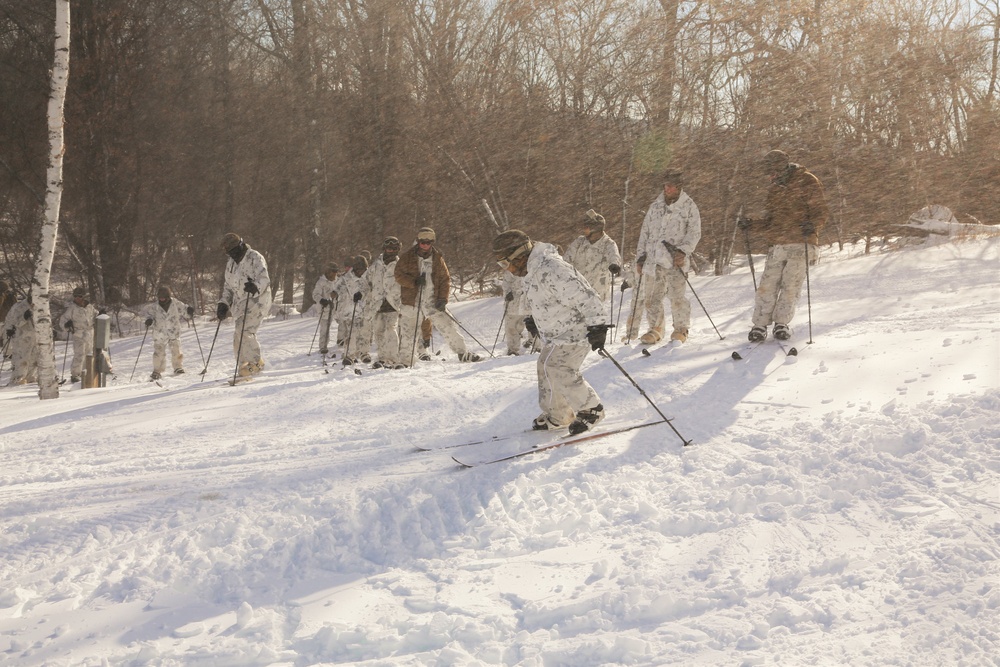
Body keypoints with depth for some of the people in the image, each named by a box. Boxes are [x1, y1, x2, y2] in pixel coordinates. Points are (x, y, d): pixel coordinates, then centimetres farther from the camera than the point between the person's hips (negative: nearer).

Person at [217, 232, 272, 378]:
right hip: (240, 305, 8)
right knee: (239, 337, 4)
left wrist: (255, 286, -39)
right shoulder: (230, 264, 17)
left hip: (256, 302, -8)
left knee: (244, 332, -22)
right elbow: (228, 286, 25)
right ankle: (244, 369, 11)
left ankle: (255, 362, -13)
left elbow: (264, 278, -18)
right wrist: (224, 303, 11)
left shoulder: (255, 258, -7)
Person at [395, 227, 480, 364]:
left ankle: (463, 353, 9)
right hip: (412, 303, -1)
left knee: (449, 327, -3)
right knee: (407, 334, 2)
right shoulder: (407, 257, 0)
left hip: (433, 303, 1)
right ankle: (405, 362, 15)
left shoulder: (437, 259, 6)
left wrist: (443, 299, -5)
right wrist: (414, 282, -19)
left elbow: (446, 279, 7)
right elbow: (399, 275, -3)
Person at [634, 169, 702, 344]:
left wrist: (683, 251, -15)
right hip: (653, 259, 4)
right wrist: (640, 256, 14)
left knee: (677, 296, -7)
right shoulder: (656, 205, 14)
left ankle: (681, 329, 9)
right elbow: (645, 232, 18)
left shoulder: (688, 206, 2)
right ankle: (655, 329, 17)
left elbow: (694, 233, -1)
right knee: (652, 297, 4)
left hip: (675, 259, -4)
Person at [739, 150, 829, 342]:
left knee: (791, 286, -6)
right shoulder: (774, 189, 19)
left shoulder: (808, 182, 1)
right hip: (776, 245, 4)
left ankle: (782, 323, 5)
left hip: (800, 244, -4)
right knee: (767, 286, -5)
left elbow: (821, 212, -4)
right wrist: (751, 226, 5)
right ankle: (759, 325, -1)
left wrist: (812, 226, -23)